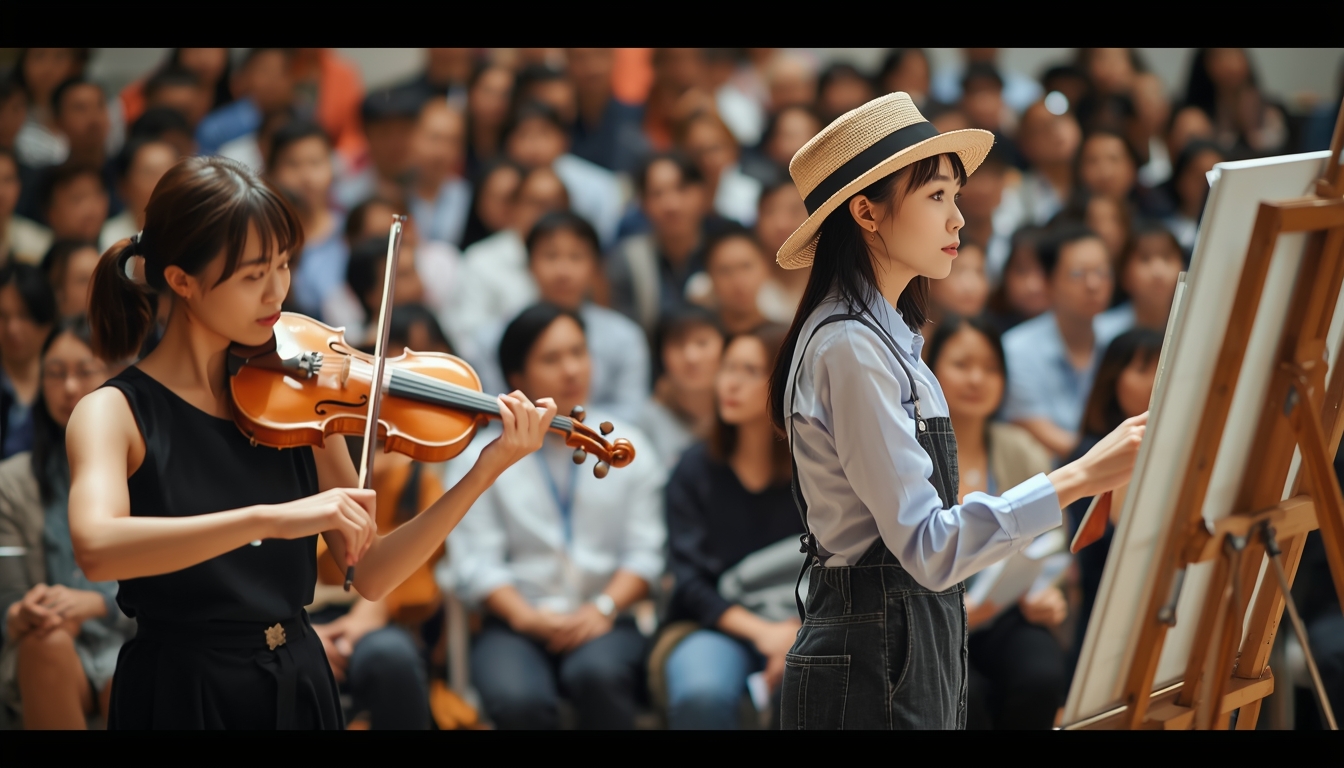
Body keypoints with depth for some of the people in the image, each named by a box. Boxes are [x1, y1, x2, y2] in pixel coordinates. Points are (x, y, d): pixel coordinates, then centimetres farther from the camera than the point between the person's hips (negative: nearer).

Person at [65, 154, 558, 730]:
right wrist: (272, 519, -40)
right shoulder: (114, 413, -11)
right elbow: (96, 547, -32)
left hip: (302, 689, 4)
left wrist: (486, 471, -9)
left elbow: (370, 575, 2)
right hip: (183, 701, -4)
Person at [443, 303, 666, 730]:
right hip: (516, 626, -1)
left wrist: (603, 607, -13)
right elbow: (474, 562, -2)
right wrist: (529, 617, -17)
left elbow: (644, 551, 5)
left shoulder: (627, 449, 14)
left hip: (602, 624, 1)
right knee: (519, 699, -34)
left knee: (599, 674, -35)